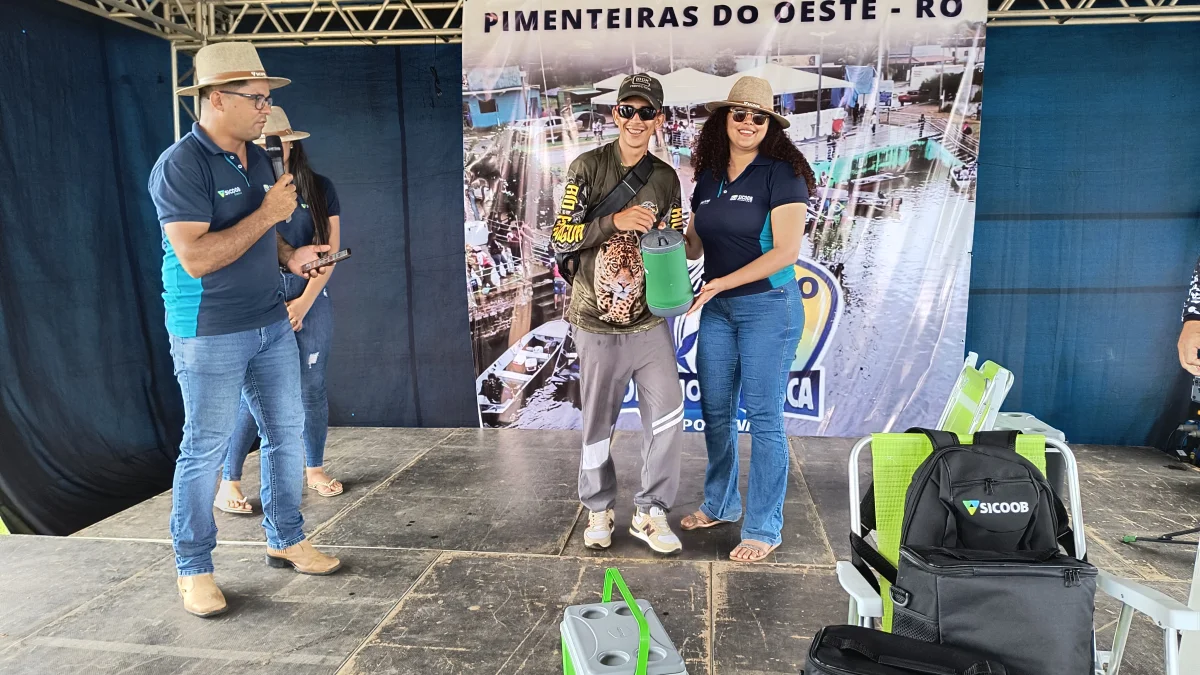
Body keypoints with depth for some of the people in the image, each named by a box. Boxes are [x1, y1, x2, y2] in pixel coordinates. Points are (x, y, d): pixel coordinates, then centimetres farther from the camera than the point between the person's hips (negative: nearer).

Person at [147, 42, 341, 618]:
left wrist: (289, 256, 1)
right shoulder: (181, 166, -16)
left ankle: (286, 541, 29)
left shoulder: (258, 158, 9)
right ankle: (193, 569, 19)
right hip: (209, 334, -8)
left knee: (287, 431, 13)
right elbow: (196, 258, -25)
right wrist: (268, 213, -20)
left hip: (271, 323, 8)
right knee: (205, 450, 3)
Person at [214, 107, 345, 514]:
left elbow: (330, 248, 2)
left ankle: (314, 469, 24)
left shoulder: (319, 189, 5)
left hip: (311, 302, 2)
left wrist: (304, 302, -7)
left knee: (312, 389, 8)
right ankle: (228, 481, 8)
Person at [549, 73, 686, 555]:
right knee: (598, 422, 8)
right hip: (597, 321, -3)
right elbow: (560, 240, -9)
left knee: (668, 414, -3)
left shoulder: (665, 178, 7)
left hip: (649, 320, 3)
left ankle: (651, 513, 15)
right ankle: (598, 510, 29)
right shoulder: (588, 167, -4)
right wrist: (616, 221, -20)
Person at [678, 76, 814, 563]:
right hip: (717, 308, 6)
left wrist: (722, 282, -20)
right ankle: (721, 504, 32)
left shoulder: (781, 174, -9)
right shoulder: (709, 178, 10)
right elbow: (694, 246, 13)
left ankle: (764, 528, 12)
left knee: (763, 419, -1)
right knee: (715, 412, 13)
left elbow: (786, 251, -16)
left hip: (768, 307, -6)